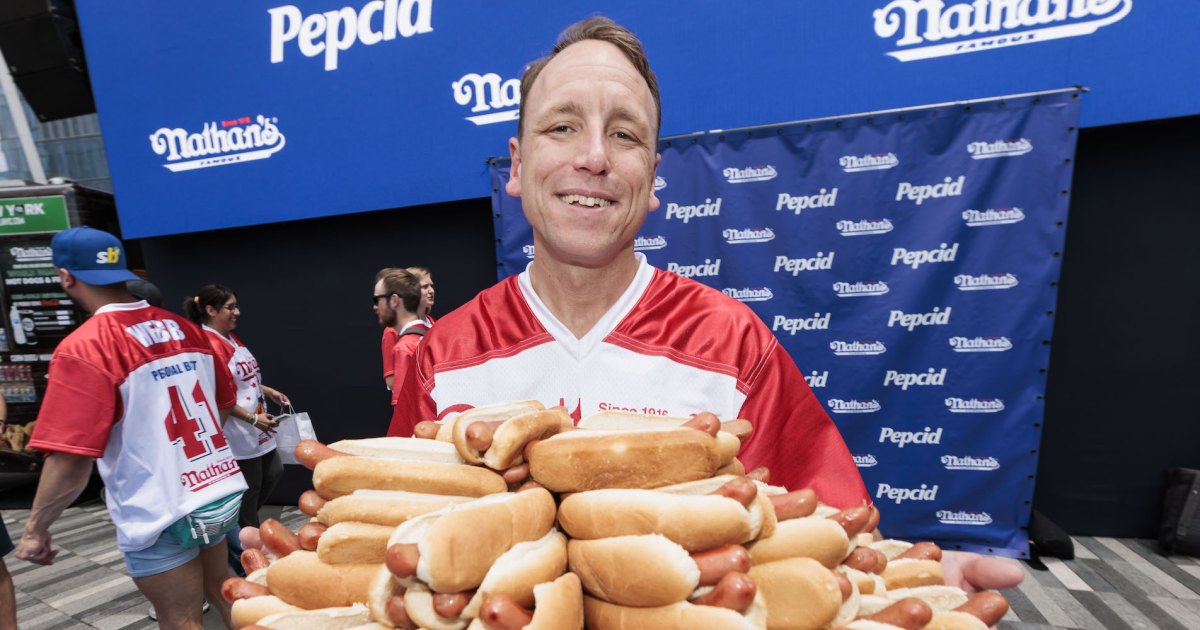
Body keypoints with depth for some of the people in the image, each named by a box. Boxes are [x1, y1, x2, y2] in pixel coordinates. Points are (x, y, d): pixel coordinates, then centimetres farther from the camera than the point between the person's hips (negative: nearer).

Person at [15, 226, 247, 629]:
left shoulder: (83, 348, -18)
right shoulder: (185, 329, 2)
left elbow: (72, 457, -21)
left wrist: (36, 528, -6)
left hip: (160, 516, -5)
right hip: (220, 494, 6)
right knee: (221, 592, 25)